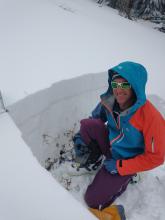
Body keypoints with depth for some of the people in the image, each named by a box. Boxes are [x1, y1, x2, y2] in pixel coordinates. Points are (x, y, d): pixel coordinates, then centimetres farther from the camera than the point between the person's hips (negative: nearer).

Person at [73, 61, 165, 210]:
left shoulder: (151, 117, -31)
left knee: (93, 201, -6)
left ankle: (124, 179, 18)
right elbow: (95, 119, 5)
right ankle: (91, 158, 2)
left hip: (125, 161, -4)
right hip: (109, 144, 4)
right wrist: (81, 136, -10)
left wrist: (119, 167, -21)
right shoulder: (110, 101, -16)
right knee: (87, 124, -23)